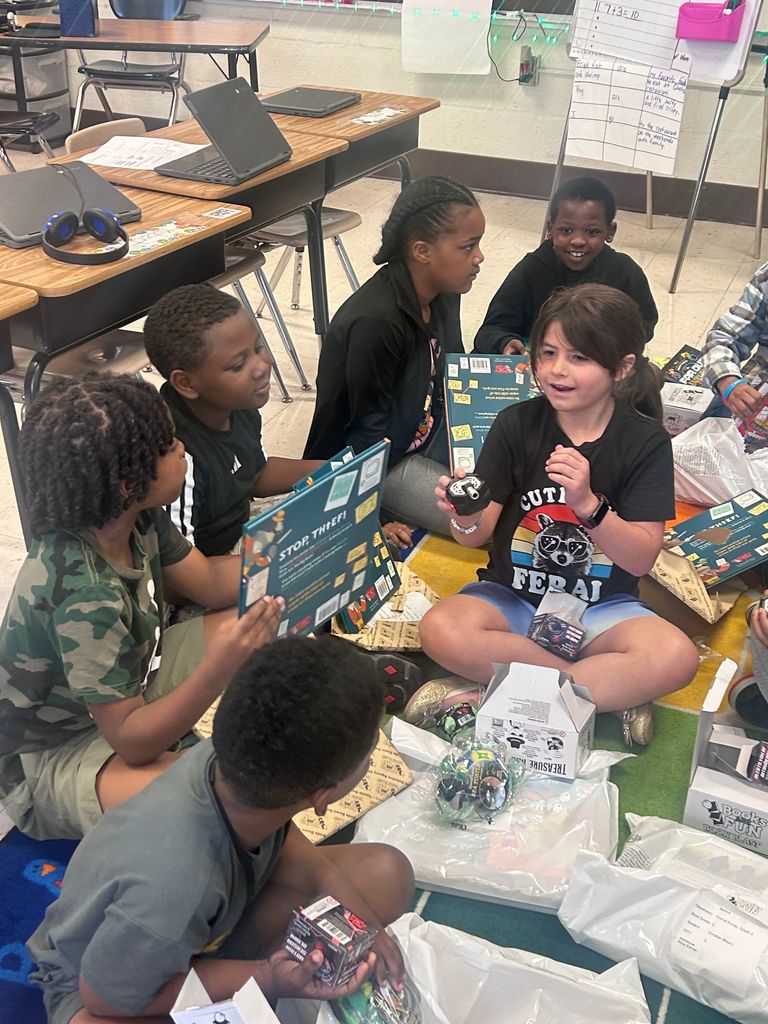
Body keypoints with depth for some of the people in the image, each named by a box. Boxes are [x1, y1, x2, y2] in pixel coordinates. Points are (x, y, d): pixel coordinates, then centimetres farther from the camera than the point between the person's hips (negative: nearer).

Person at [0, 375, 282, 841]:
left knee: (274, 625, 0)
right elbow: (130, 741, -30)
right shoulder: (82, 593, -36)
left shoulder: (139, 520, -13)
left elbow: (211, 582, 4)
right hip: (51, 755, -8)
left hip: (130, 684, 9)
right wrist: (221, 668, -44)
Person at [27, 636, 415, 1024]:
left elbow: (283, 842, -4)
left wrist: (356, 916, -15)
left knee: (385, 873, -6)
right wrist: (264, 979, -27)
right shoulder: (174, 887, -44)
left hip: (215, 926, 6)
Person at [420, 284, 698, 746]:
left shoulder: (646, 442, -7)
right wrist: (466, 518, -30)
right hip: (512, 597, 1)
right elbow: (477, 535, -6)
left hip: (601, 607, 0)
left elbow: (642, 558, -12)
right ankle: (614, 692, -17)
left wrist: (587, 504, -29)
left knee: (675, 656, -30)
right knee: (441, 629, -30)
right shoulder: (517, 423, -5)